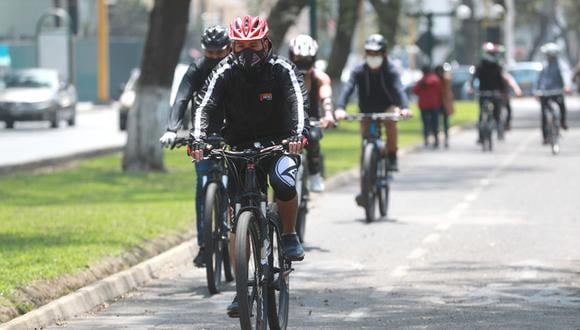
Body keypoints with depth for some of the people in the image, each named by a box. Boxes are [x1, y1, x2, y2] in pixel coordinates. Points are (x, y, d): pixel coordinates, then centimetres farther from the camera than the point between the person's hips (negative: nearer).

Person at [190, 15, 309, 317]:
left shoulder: (282, 69, -10)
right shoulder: (225, 72, -7)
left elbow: (298, 100, -24)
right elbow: (204, 105, -18)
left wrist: (299, 133, -43)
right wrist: (197, 139, -36)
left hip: (278, 144, -2)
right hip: (239, 147, 2)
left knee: (284, 180, -35)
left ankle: (289, 236, -8)